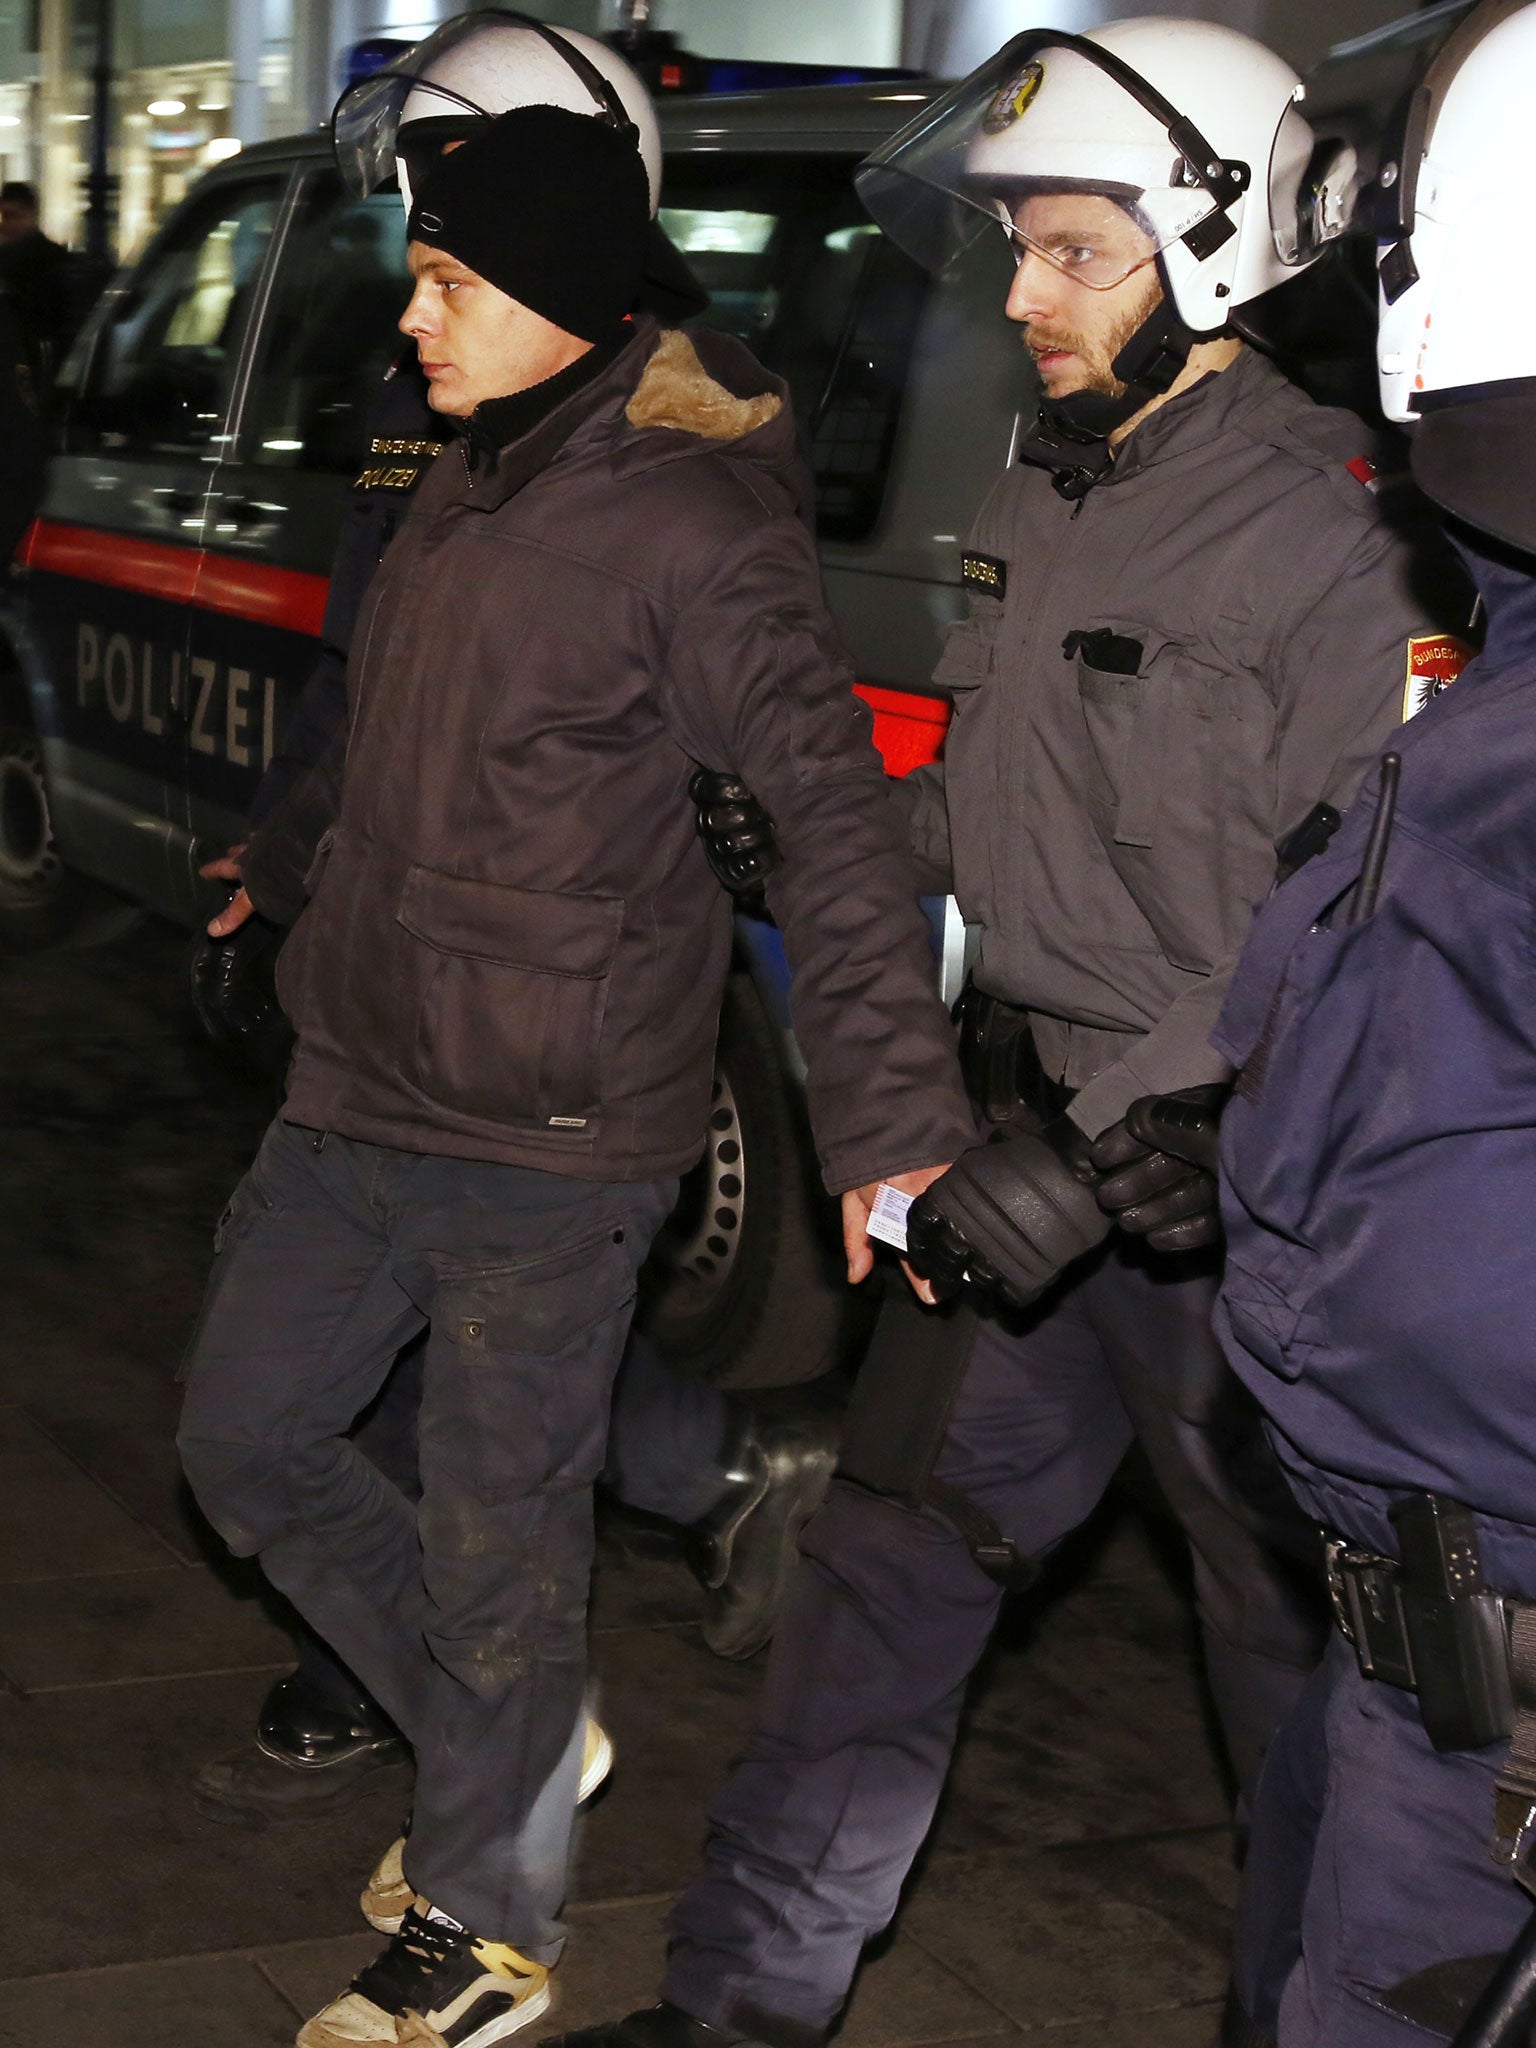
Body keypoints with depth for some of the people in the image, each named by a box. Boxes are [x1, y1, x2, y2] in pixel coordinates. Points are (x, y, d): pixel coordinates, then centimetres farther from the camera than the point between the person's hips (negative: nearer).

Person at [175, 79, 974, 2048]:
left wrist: (889, 1116, -28)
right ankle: (507, 1739, 35)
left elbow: (830, 815, -21)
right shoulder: (471, 485, 9)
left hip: (545, 1142, -9)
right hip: (359, 1088, 9)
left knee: (496, 1535, 3)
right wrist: (291, 856, 39)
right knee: (245, 1438, 16)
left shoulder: (684, 522, -17)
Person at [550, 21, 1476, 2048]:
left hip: (1224, 1200, -8)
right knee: (889, 1555, 13)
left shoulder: (1326, 549, -18)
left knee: (1292, 1644, 8)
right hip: (1038, 1144, 8)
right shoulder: (1042, 498, 8)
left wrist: (1095, 1147, -26)